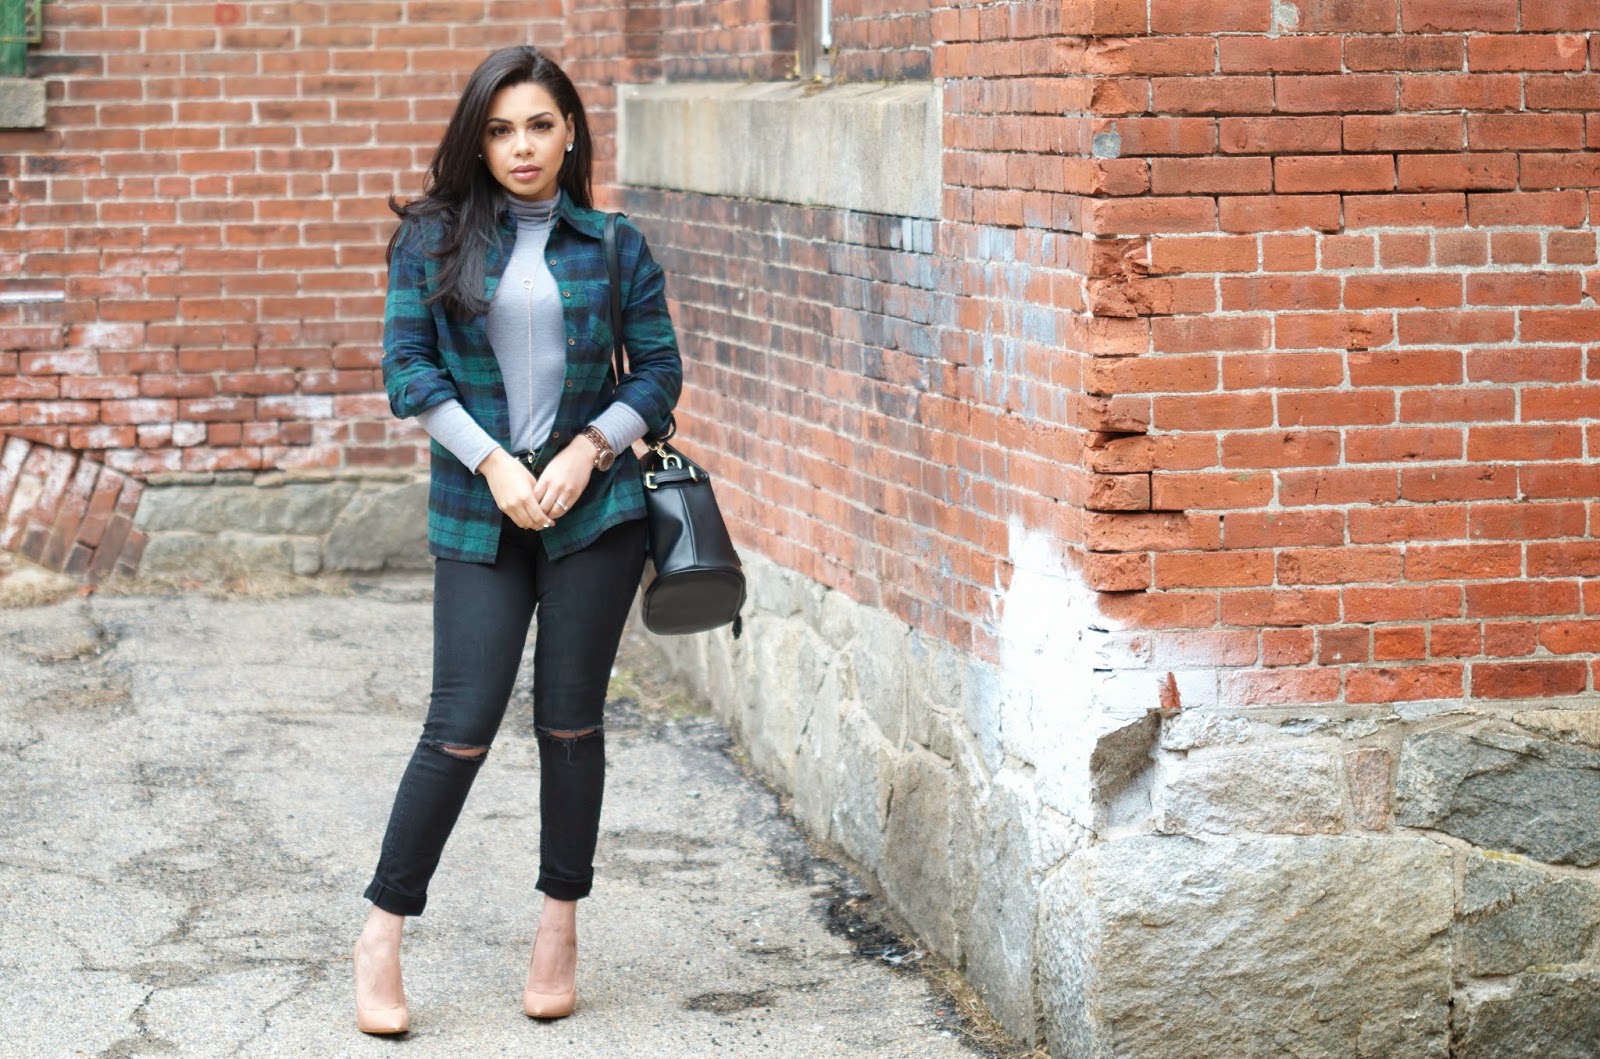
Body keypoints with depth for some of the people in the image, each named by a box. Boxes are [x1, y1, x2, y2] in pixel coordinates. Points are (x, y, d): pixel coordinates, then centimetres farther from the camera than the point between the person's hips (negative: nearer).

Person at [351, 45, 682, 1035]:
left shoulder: (614, 246, 4)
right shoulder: (435, 237, 2)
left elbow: (659, 369, 6)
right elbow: (408, 363, -2)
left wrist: (588, 448, -9)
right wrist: (494, 462, -11)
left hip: (594, 505, 1)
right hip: (479, 510, -1)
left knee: (571, 719, 6)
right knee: (463, 727, -5)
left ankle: (561, 925, 20)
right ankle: (383, 933, 6)